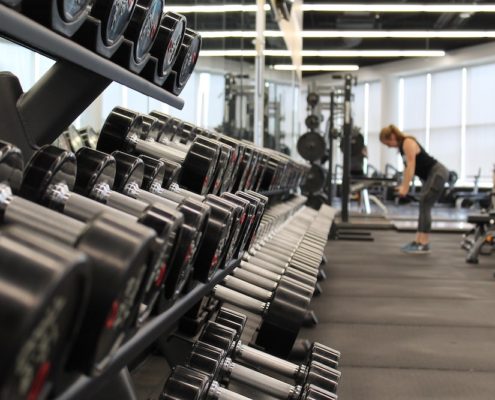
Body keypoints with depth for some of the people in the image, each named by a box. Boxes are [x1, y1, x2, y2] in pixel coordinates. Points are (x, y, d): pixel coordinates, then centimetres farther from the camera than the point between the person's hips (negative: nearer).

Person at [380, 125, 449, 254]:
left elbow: (411, 166, -24)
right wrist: (403, 185, 11)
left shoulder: (408, 143, -18)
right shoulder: (402, 145, 10)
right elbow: (407, 167, 15)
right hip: (431, 175, 10)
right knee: (424, 207, 9)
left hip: (438, 173, -10)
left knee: (425, 206, -12)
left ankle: (424, 245, -11)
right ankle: (418, 241, 13)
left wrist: (405, 187, -25)